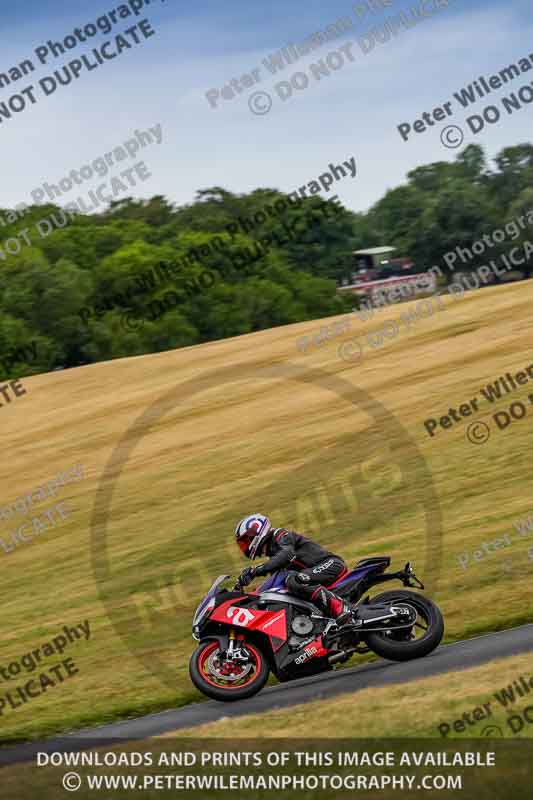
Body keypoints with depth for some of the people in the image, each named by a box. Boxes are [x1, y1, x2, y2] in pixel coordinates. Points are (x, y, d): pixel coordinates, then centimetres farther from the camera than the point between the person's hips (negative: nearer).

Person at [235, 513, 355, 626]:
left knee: (293, 581, -31)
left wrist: (256, 570, -32)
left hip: (331, 563, -10)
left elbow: (288, 555, -27)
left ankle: (340, 608, -33)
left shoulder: (280, 535, -4)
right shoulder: (272, 550, 25)